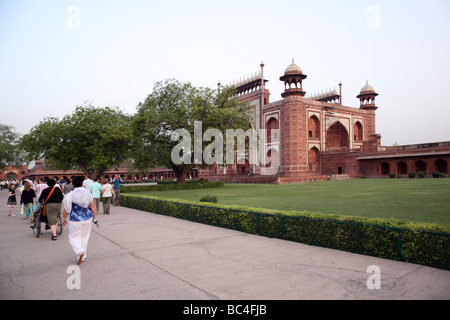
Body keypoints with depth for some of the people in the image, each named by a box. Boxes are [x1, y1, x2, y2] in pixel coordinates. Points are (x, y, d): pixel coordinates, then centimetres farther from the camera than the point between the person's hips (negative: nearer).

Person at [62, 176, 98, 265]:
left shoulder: (70, 195, -9)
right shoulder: (88, 193, -3)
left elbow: (66, 209, -3)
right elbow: (92, 206, 2)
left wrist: (64, 218, 12)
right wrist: (94, 217, 14)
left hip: (75, 220, -3)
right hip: (87, 219, 3)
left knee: (74, 238, 9)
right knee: (84, 238, 15)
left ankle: (80, 252, -17)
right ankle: (82, 257, 22)